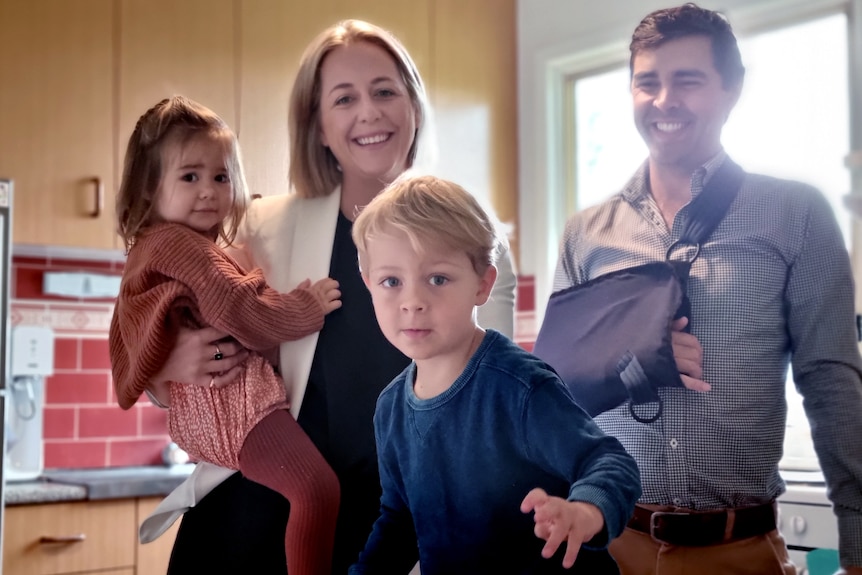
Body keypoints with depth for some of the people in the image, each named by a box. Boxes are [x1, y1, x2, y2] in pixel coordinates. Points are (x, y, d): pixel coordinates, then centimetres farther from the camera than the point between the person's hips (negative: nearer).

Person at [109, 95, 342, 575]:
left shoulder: (150, 249, 22)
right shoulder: (180, 244, -12)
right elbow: (241, 312, -18)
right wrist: (308, 306, -7)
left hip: (197, 409, 12)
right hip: (230, 400, -12)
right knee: (318, 487, -22)